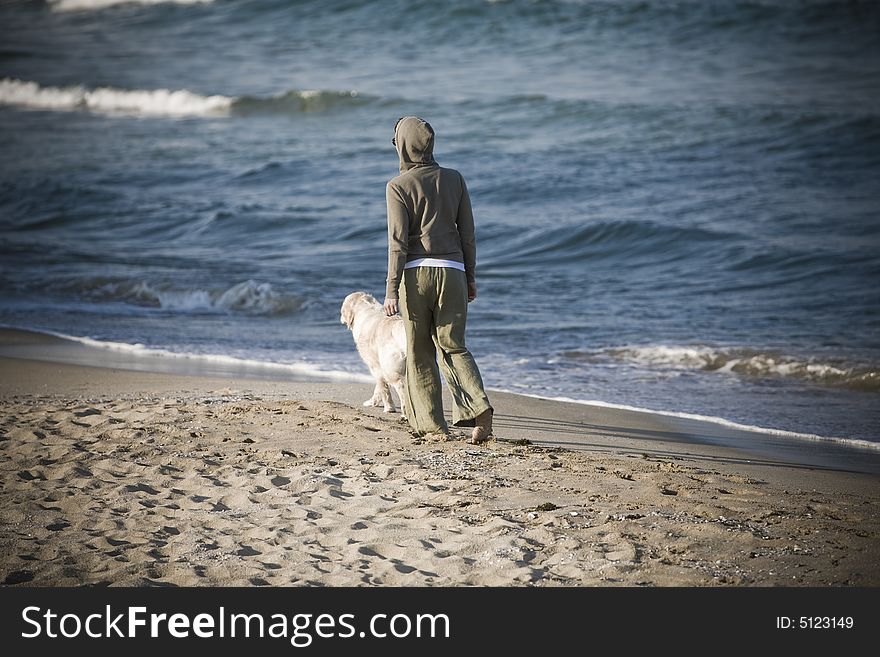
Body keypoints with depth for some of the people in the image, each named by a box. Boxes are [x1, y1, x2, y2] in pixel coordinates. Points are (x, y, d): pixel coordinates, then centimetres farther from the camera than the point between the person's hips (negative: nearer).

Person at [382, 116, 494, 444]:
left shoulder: (398, 186, -4)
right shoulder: (454, 179, 7)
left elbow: (398, 241, -10)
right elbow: (467, 232, 9)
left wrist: (392, 289, -9)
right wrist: (470, 276, 18)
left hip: (416, 271, -3)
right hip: (452, 269, 3)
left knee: (419, 352, 7)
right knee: (452, 346, 7)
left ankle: (432, 423, 8)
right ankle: (479, 408, -14)